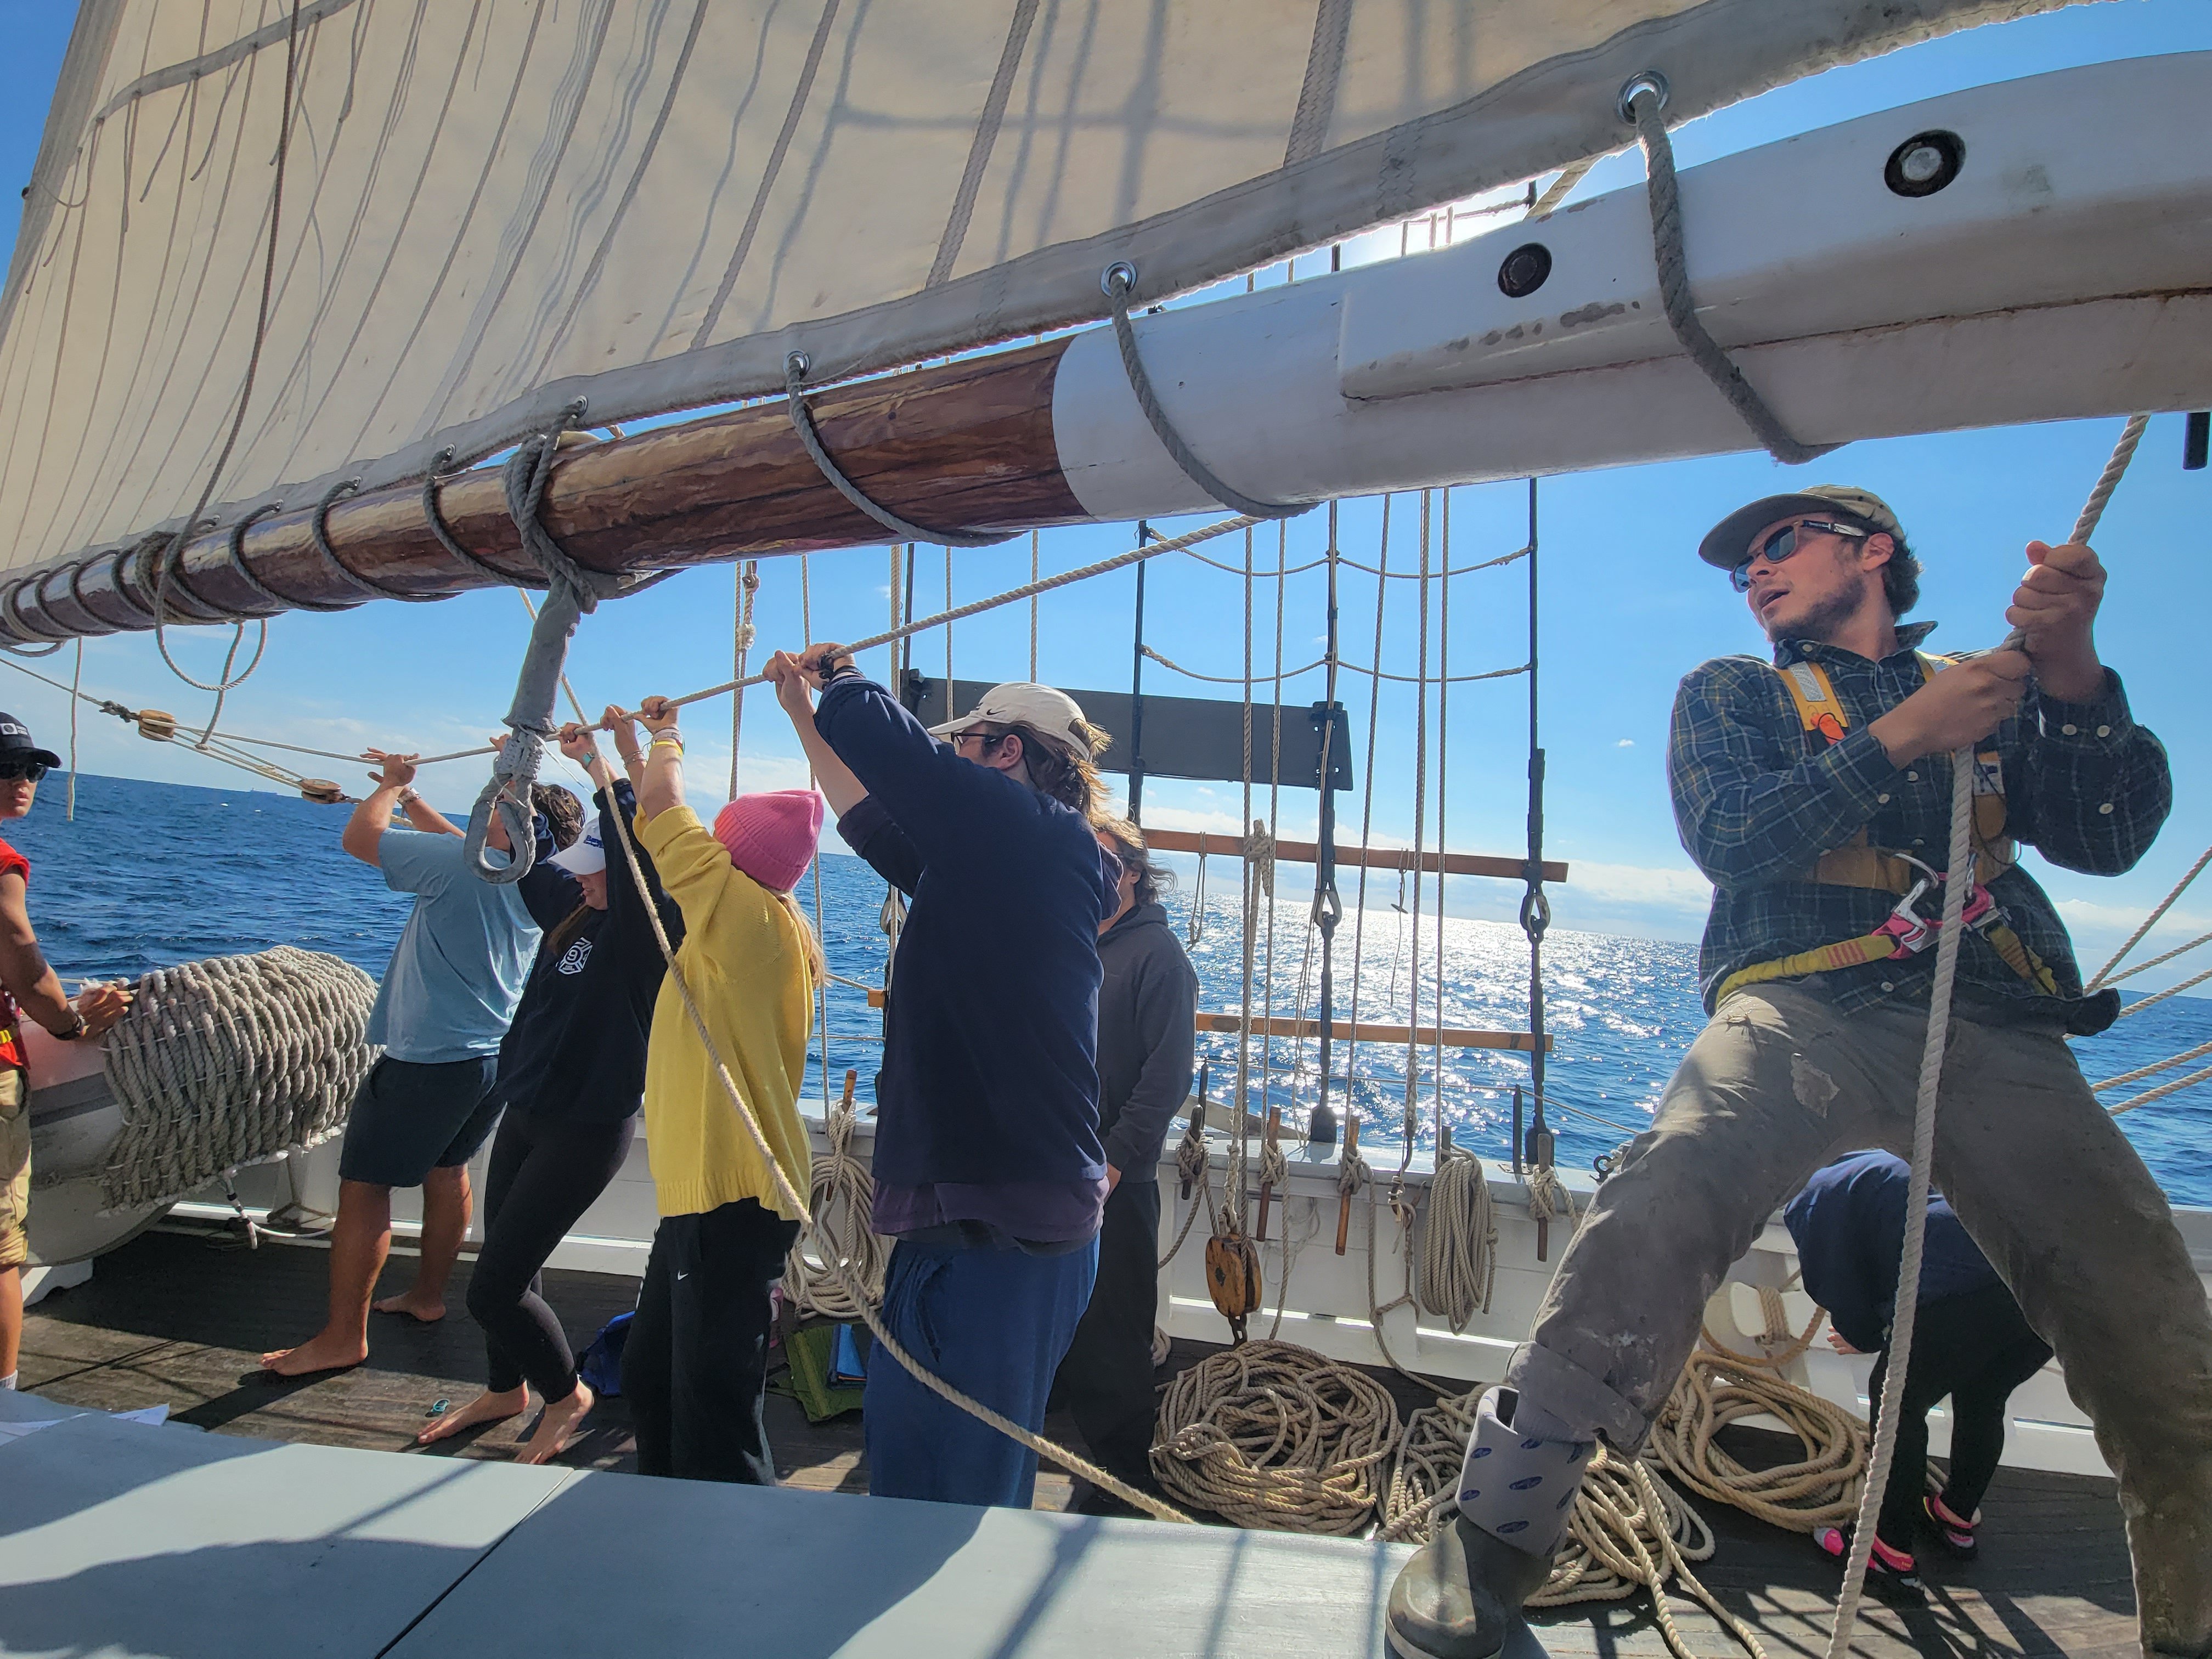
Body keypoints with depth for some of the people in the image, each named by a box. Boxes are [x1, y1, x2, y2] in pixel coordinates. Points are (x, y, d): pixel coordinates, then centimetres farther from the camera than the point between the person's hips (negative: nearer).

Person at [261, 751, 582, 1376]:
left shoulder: (462, 867, -22)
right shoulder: (532, 880, 3)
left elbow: (359, 838, -14)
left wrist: (391, 785, 2)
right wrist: (409, 795, 27)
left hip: (429, 1060, -8)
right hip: (496, 1055, 8)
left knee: (363, 1185, 3)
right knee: (448, 1168, 23)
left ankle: (343, 1336, 11)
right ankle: (428, 1294, 38)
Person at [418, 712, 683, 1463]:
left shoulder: (646, 930, -17)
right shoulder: (575, 915, 6)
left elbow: (639, 848, -35)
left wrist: (605, 762, -30)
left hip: (588, 1128, -8)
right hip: (525, 1114, 8)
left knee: (495, 1286, -3)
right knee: (505, 1268, 20)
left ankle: (566, 1394, 21)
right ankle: (506, 1390, 45)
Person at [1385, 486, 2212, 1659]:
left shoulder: (1999, 691, 25)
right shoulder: (1731, 694, 21)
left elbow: (2110, 838, 11)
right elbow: (1729, 843, 3)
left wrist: (2074, 675, -4)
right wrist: (1900, 739, -3)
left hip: (1999, 1034, 3)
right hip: (1807, 1009, -3)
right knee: (1664, 1203, -31)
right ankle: (1494, 1541, -24)